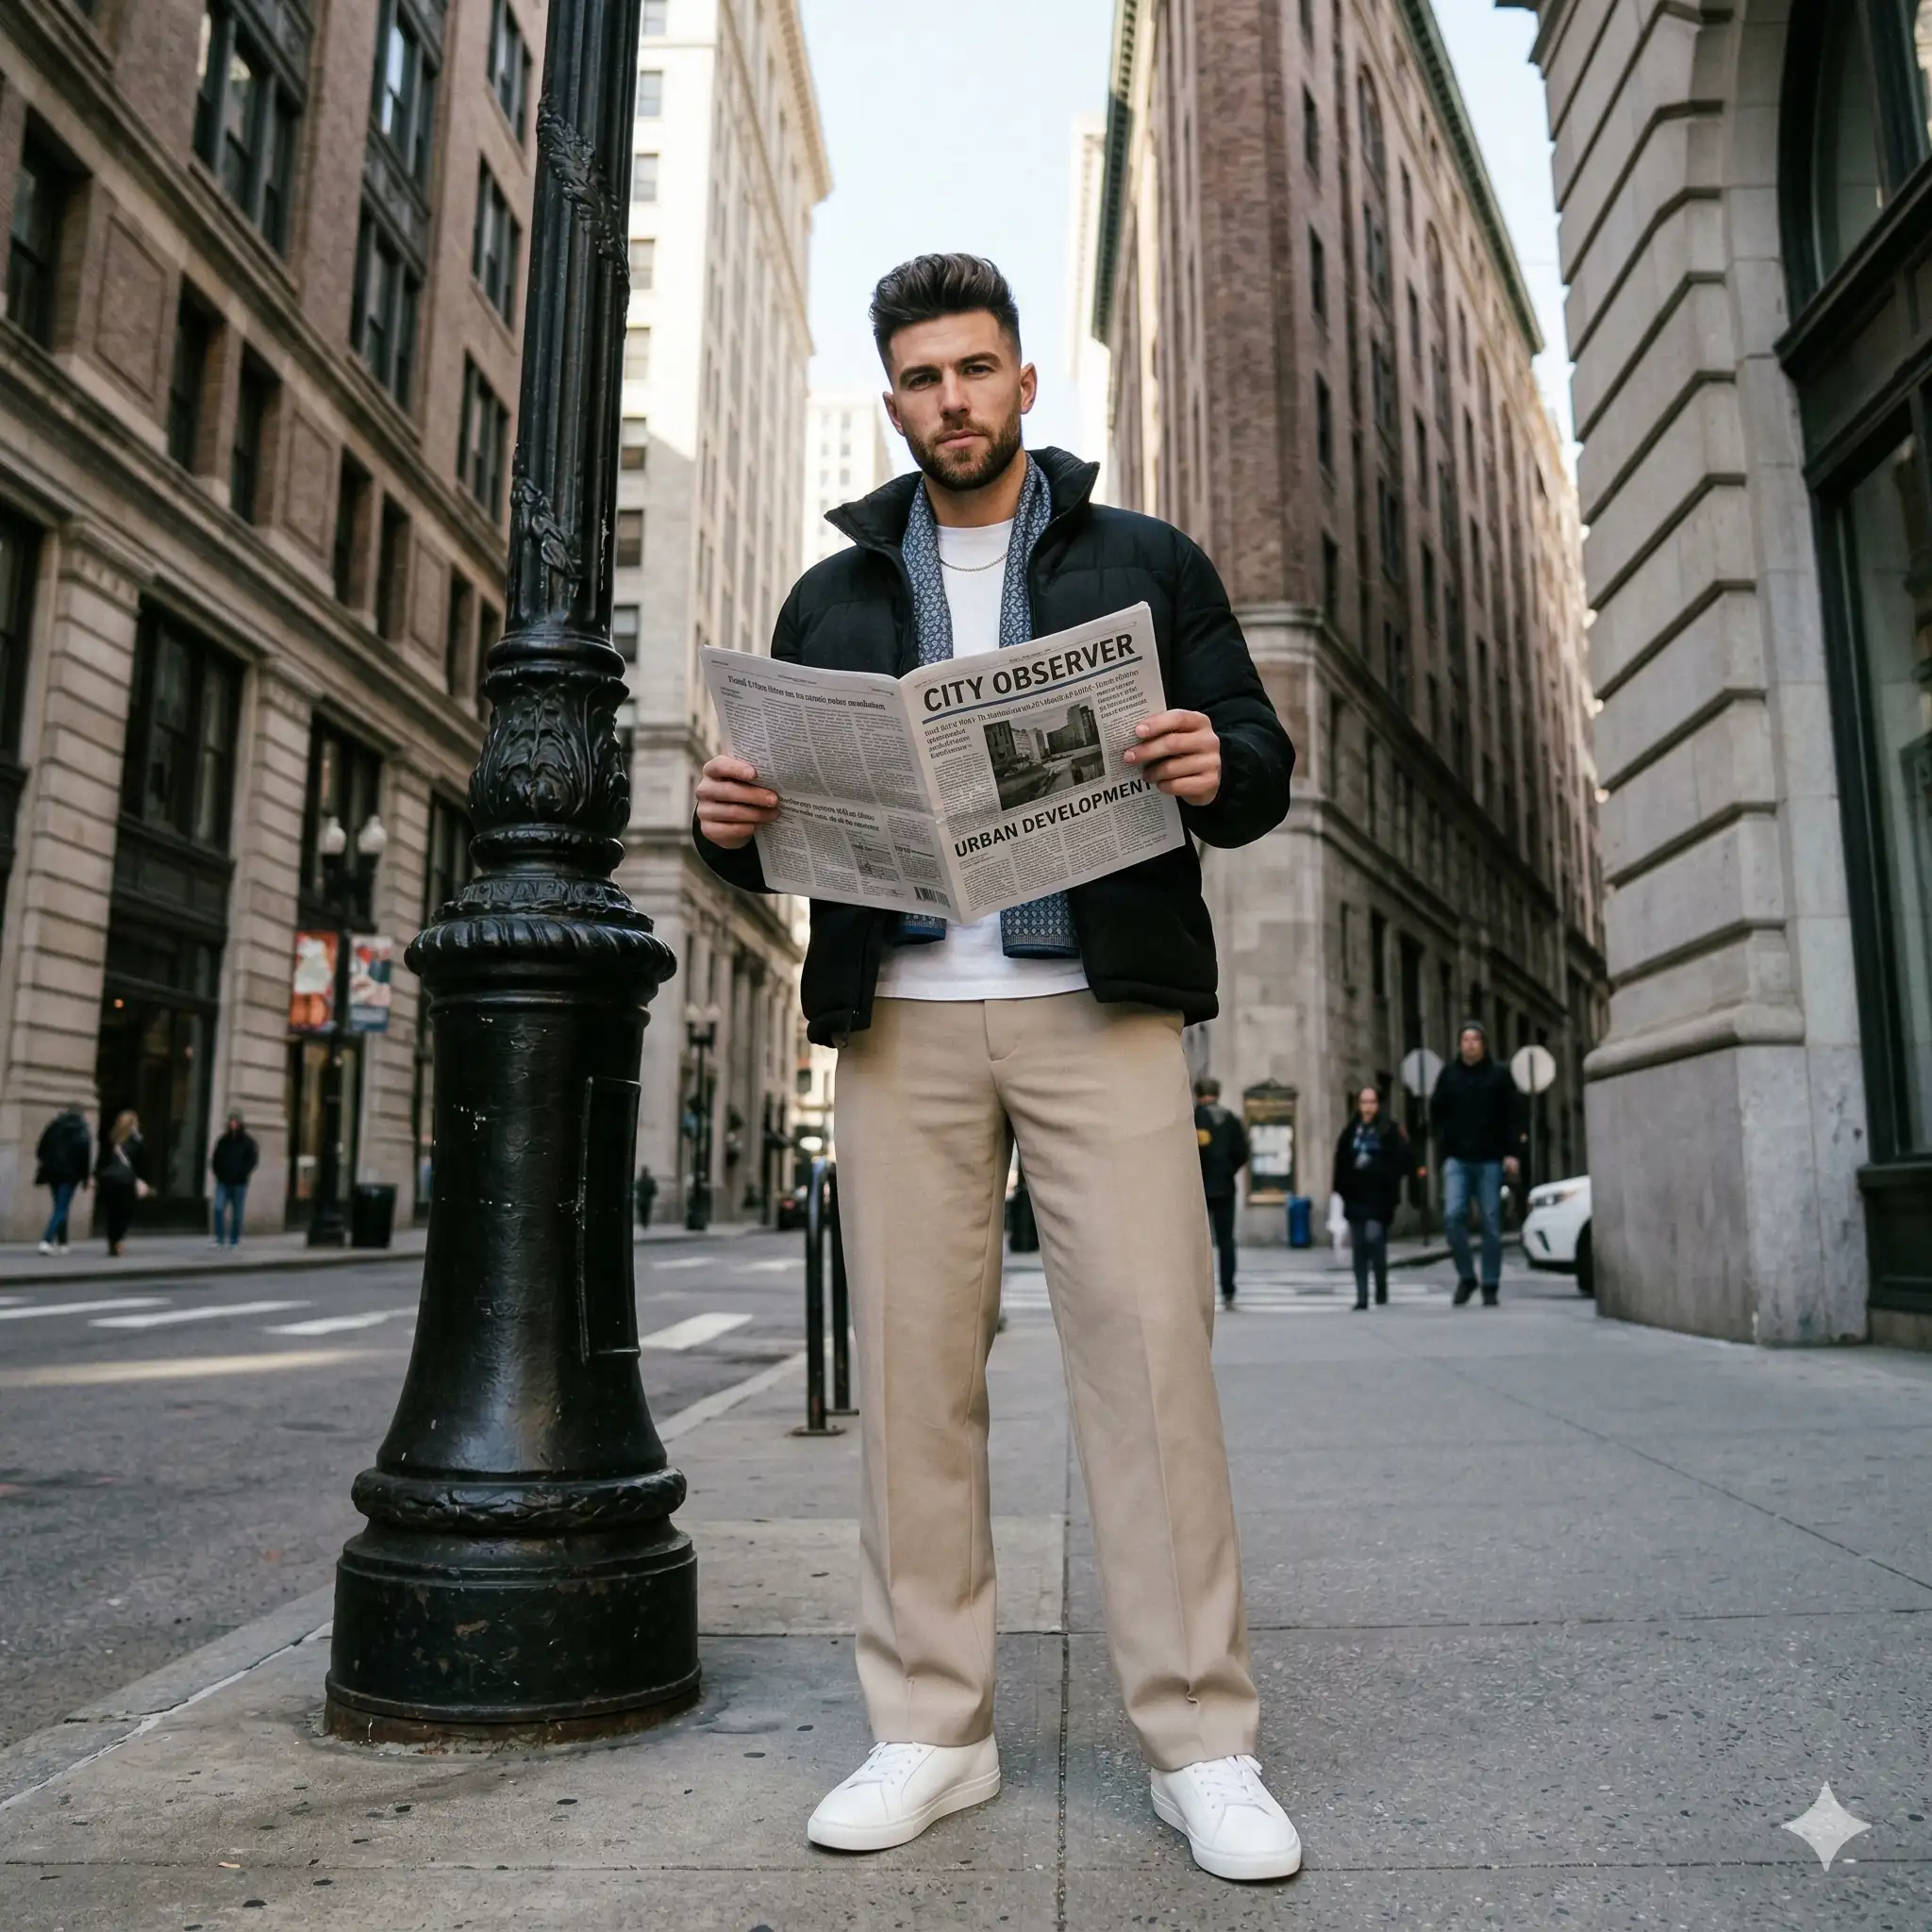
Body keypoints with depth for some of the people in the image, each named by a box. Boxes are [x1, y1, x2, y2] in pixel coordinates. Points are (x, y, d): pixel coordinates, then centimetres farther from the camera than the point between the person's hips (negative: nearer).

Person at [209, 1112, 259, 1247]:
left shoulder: (247, 1141, 0)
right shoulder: (223, 1140, 9)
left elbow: (253, 1160, -3)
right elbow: (215, 1159, 15)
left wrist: (242, 1174, -12)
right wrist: (218, 1173, 2)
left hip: (239, 1184, -2)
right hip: (223, 1182, 2)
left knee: (237, 1213, 3)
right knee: (218, 1208, -10)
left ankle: (234, 1241, 10)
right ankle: (220, 1239, -3)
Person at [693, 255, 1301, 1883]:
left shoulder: (1145, 562, 14)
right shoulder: (832, 598, 20)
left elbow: (1261, 757, 9)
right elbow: (791, 817, 18)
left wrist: (1222, 771, -14)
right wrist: (733, 823, -6)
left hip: (1096, 1006, -2)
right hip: (902, 1015, 3)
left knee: (1150, 1348, -5)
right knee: (912, 1363, 2)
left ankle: (1202, 1741, 8)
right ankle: (932, 1730, 15)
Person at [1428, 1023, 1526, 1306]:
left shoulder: (1499, 1074, 1)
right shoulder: (1448, 1075, 6)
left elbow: (1513, 1114, 0)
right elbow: (1436, 1113, 11)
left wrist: (1512, 1152, -8)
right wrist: (1442, 1147, 0)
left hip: (1490, 1160, -1)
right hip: (1457, 1159, 1)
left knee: (1491, 1224, 1)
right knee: (1453, 1216, -13)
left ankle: (1491, 1287, 11)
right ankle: (1466, 1276, 5)